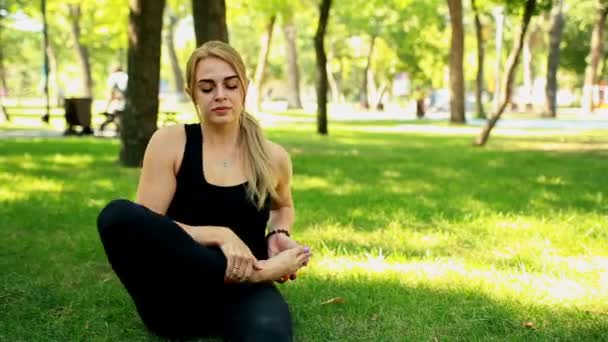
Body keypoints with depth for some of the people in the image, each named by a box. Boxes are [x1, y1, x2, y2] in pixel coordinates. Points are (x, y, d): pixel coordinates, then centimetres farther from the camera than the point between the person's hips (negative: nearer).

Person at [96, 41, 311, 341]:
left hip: (242, 292, -3)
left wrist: (279, 234, 6)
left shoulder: (273, 157, 6)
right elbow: (143, 227, -9)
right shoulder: (169, 142, -1)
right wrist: (219, 236, -20)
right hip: (174, 297, 3)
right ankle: (257, 271, -25)